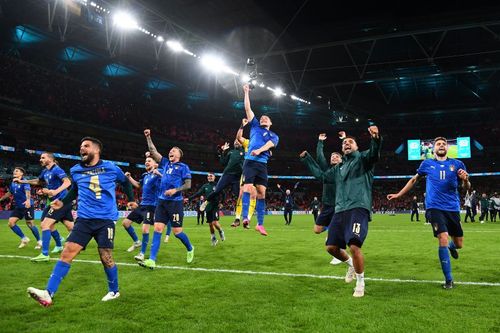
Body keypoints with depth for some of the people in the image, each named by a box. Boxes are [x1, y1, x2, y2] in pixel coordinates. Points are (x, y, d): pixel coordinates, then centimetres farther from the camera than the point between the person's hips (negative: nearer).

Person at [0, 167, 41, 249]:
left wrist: (28, 200, -52)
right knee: (11, 222, -4)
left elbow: (27, 191, -34)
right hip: (18, 207, 7)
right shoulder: (13, 183, 7)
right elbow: (9, 193, 26)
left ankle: (39, 241, 15)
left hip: (27, 206, -7)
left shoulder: (24, 182, -14)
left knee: (30, 224, -4)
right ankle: (24, 239, 12)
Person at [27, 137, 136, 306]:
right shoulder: (75, 171, 8)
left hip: (106, 220, -2)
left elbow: (125, 182, 19)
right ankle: (48, 294, -11)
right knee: (67, 252, -10)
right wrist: (63, 202, 11)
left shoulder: (111, 168, 0)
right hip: (84, 219, 2)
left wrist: (131, 199, 15)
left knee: (106, 257, -2)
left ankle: (114, 291, 21)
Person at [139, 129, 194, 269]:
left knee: (177, 231, -1)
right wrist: (148, 137, 9)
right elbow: (153, 151, 15)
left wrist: (175, 190, -18)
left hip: (175, 202, -5)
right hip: (162, 201, 5)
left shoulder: (183, 167, 1)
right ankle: (152, 260, -7)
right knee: (157, 229, -4)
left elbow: (188, 185, -4)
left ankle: (190, 249, 27)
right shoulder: (165, 163, 15)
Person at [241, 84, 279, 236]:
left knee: (262, 192, -3)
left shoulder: (274, 136, 18)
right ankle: (245, 217, -25)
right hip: (250, 161, -1)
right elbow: (248, 108, 19)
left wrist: (259, 150, -24)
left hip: (262, 163, 1)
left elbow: (270, 144, -5)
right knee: (248, 187, -16)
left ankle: (260, 224, -1)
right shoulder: (255, 126, 20)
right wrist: (246, 92, 18)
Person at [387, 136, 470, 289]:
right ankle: (448, 279, -4)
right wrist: (398, 195, 22)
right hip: (435, 208, -2)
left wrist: (465, 180, -17)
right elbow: (414, 180, 20)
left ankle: (451, 246, 51)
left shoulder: (457, 164, 5)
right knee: (443, 239, -17)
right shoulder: (426, 164, 6)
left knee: (458, 244, 10)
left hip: (453, 208, 2)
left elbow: (467, 188, 7)